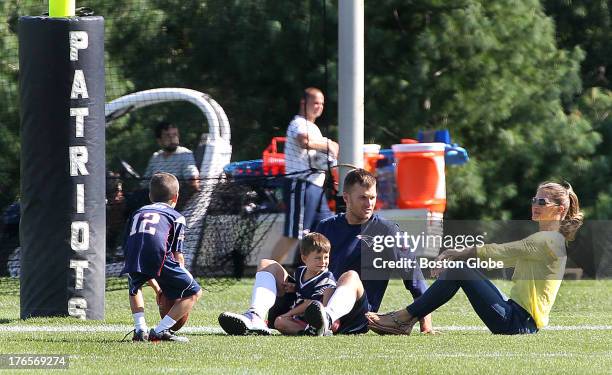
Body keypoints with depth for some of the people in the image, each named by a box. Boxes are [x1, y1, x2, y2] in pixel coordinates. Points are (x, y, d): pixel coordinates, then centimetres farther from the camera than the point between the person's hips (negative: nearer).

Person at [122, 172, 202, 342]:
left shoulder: (138, 214, 36)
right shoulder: (176, 217, 22)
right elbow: (178, 256, 14)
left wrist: (156, 287, 38)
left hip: (133, 259, 4)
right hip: (158, 258, -4)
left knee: (134, 288, 38)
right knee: (194, 292, 11)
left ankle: (140, 330, 18)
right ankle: (160, 331, 0)